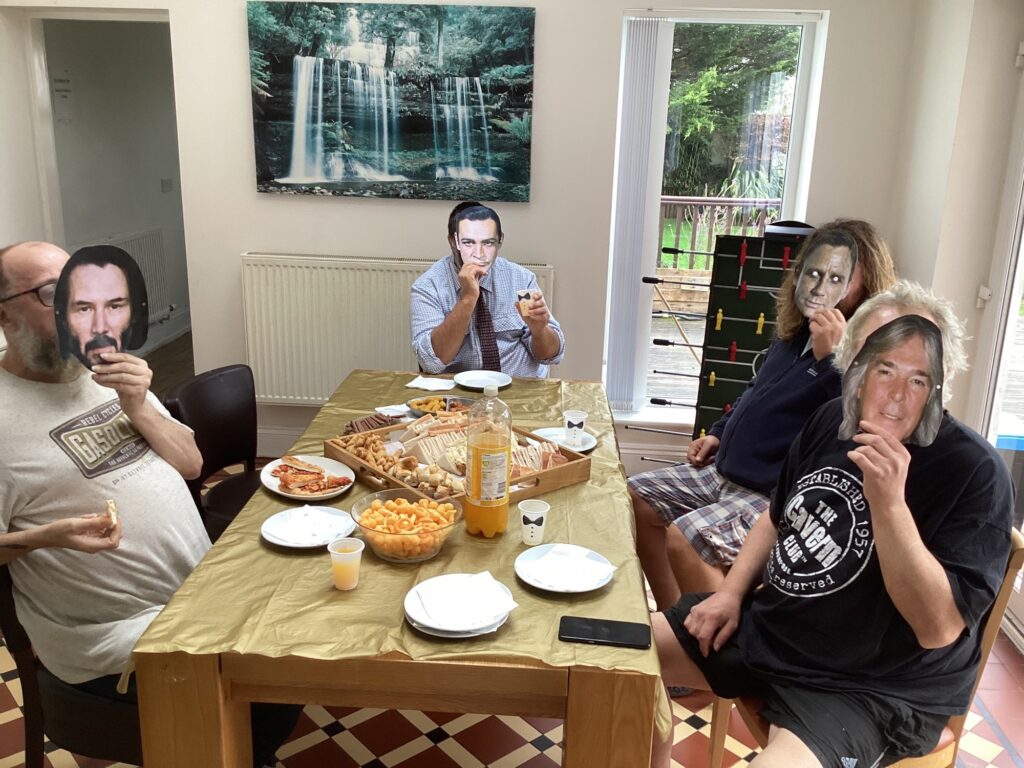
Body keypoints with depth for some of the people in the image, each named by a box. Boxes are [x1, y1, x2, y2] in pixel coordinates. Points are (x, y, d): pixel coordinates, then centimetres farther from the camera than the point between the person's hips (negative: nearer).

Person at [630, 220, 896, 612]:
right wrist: (718, 434, 17)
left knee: (684, 538, -28)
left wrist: (830, 357, -35)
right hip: (725, 472, 10)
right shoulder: (793, 335, 10)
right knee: (638, 496, 10)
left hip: (777, 496, -9)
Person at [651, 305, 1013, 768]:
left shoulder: (975, 472, -18)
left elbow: (938, 629, -25)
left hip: (869, 688, -6)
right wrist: (731, 593, 4)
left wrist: (889, 503, -35)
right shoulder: (832, 421, 1)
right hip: (762, 626, 7)